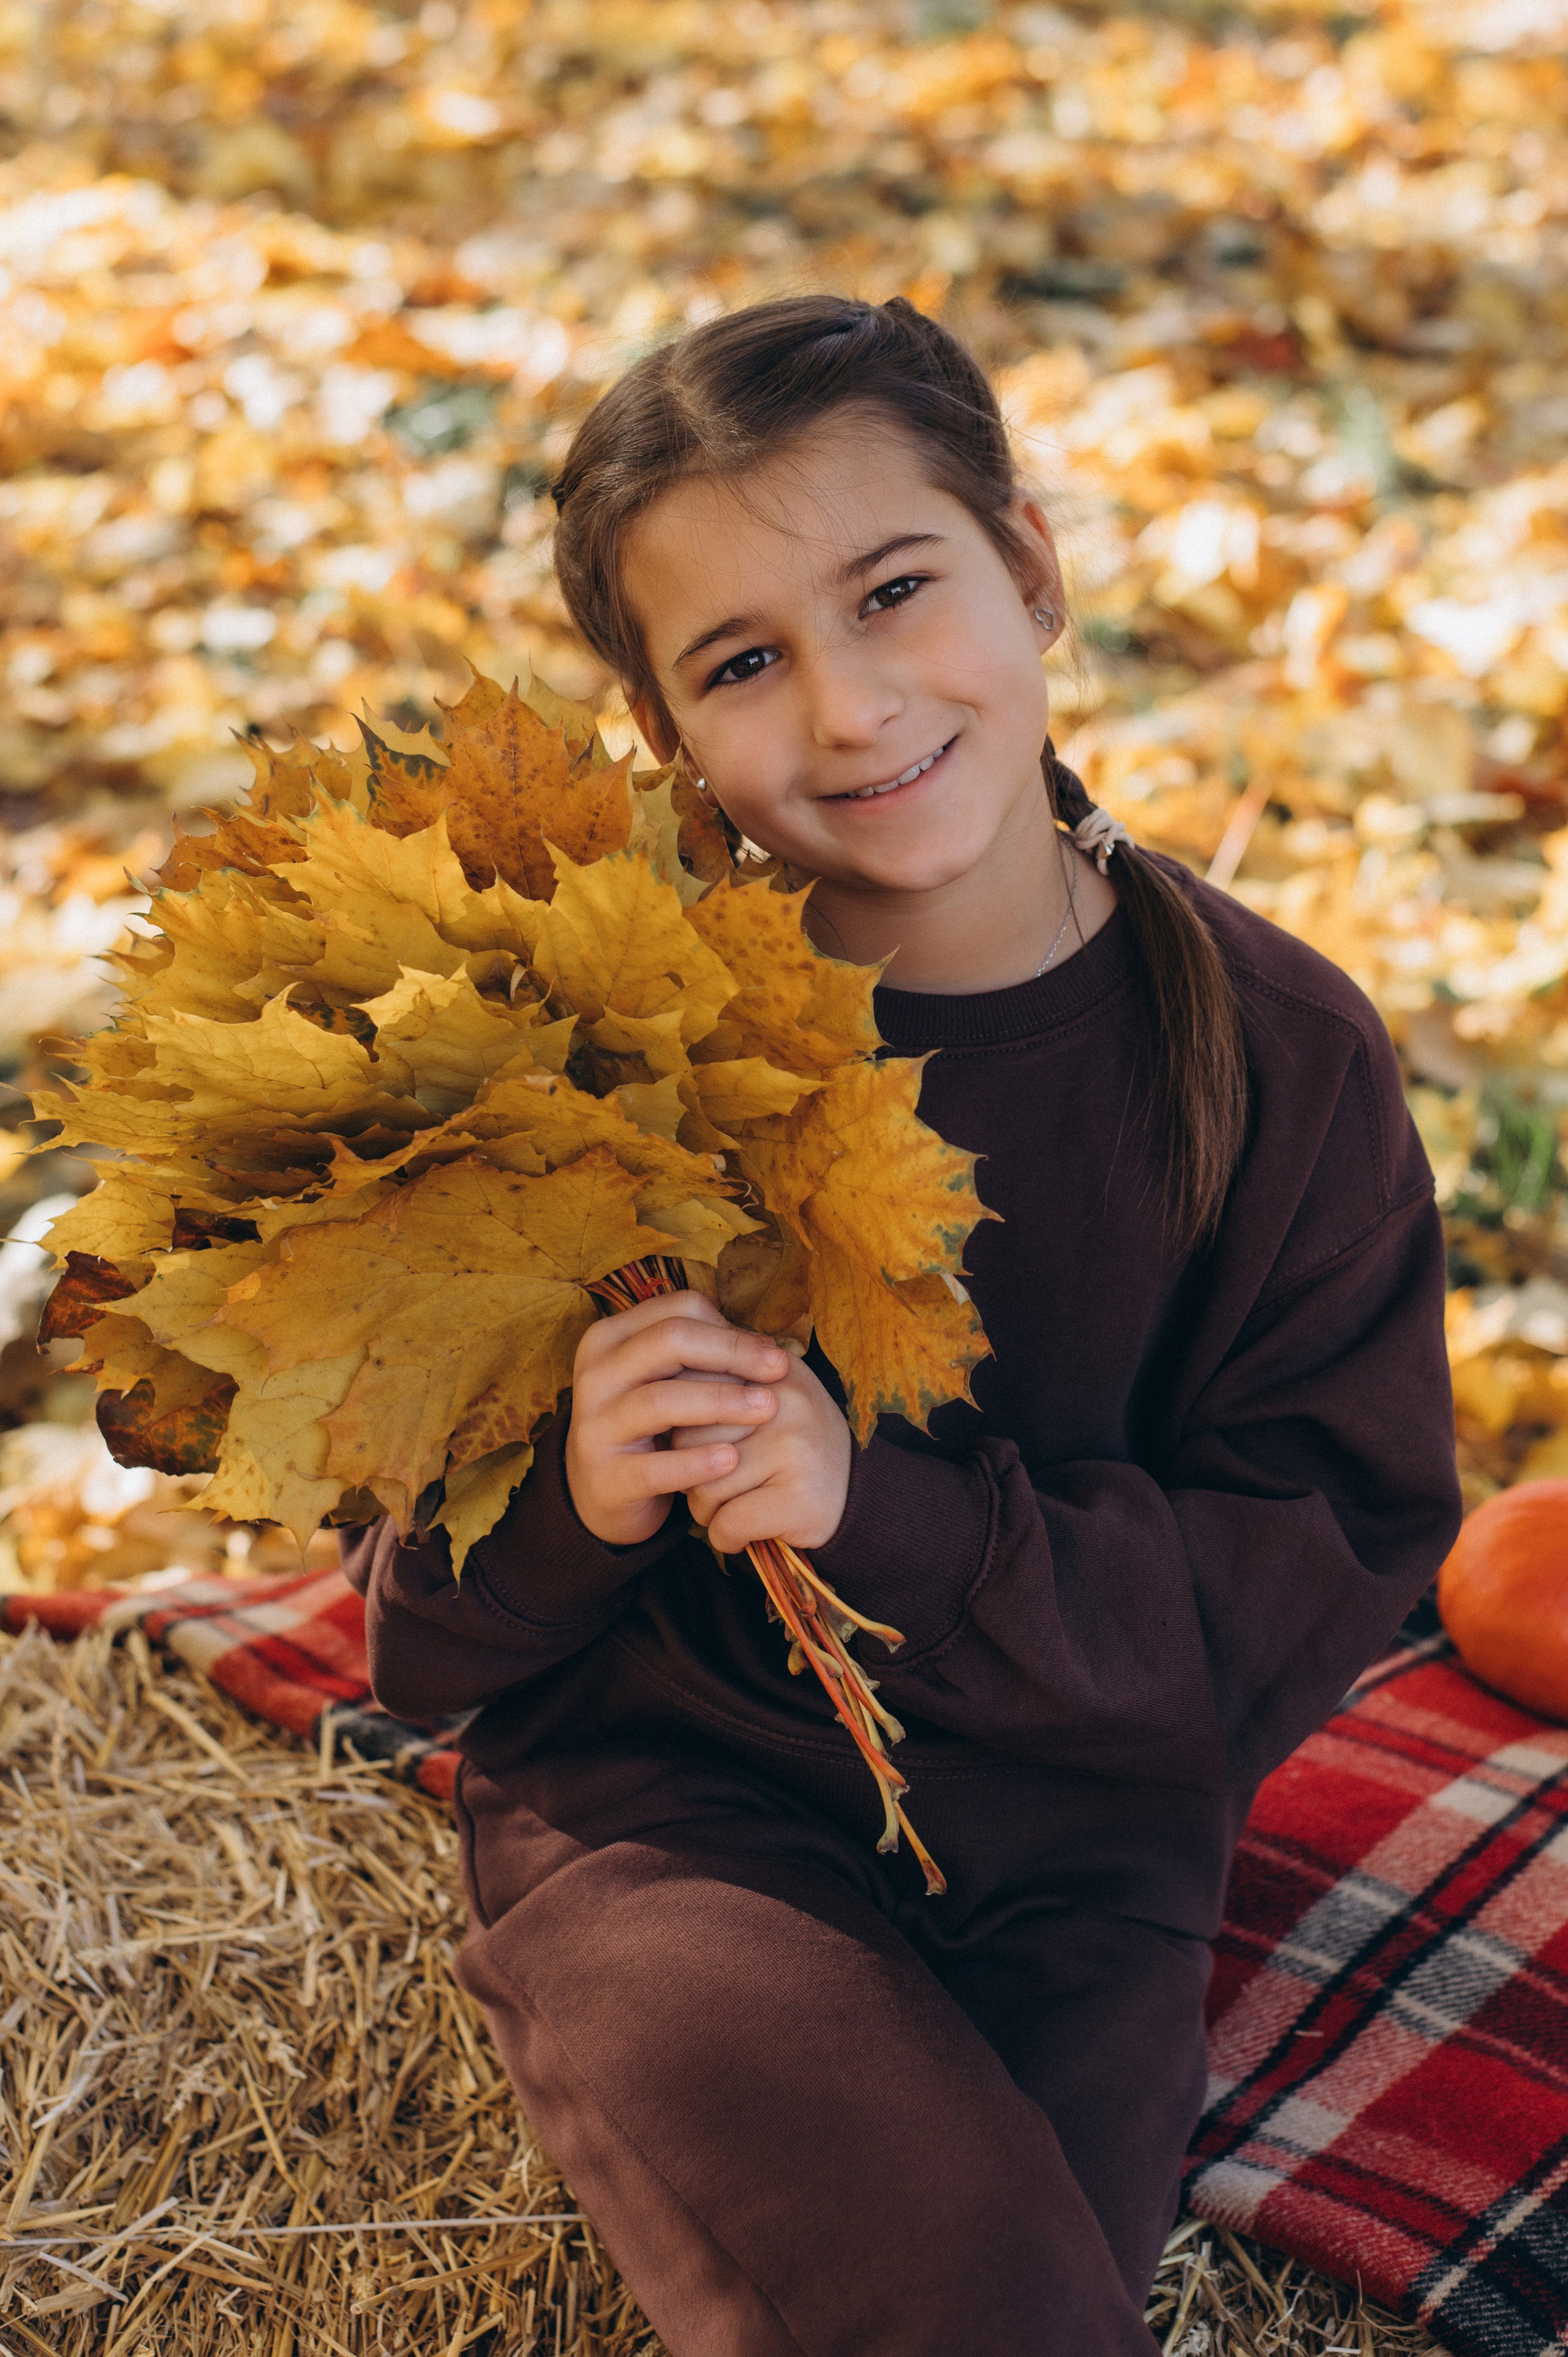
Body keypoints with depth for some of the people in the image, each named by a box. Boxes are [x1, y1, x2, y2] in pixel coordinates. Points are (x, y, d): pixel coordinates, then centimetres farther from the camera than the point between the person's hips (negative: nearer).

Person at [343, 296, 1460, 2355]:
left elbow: (1328, 1571, -10)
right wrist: (568, 1498, -26)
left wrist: (886, 1516, -23)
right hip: (663, 1804, -2)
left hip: (1071, 1853, 2)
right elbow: (430, 1641, -2)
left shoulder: (1278, 1052, -9)